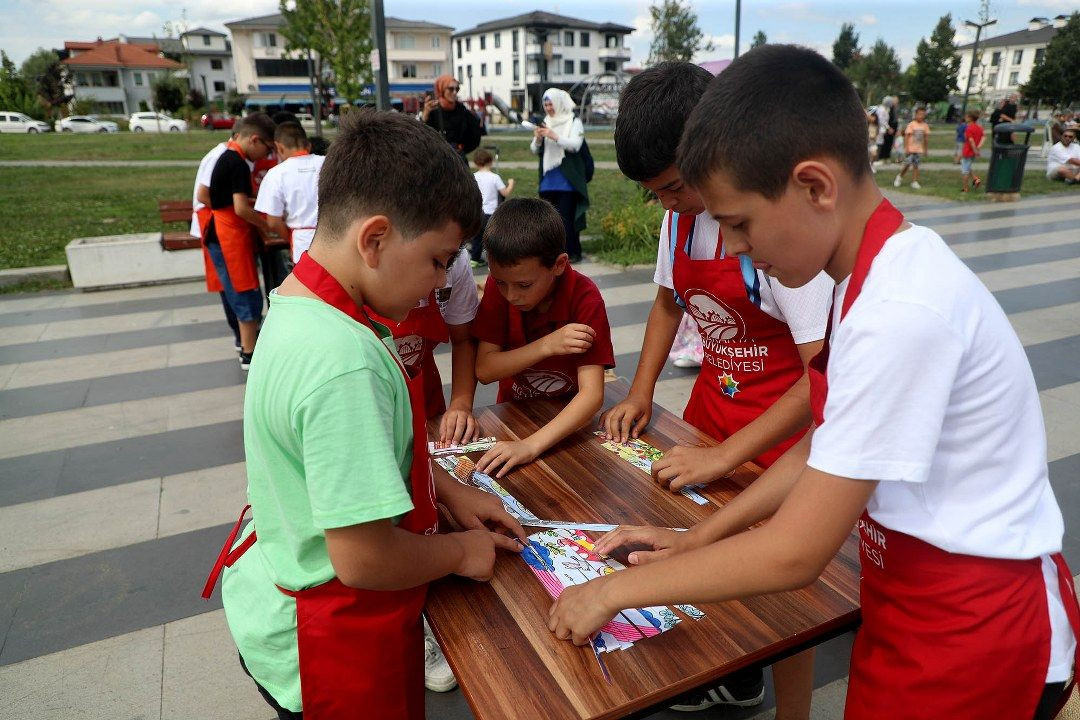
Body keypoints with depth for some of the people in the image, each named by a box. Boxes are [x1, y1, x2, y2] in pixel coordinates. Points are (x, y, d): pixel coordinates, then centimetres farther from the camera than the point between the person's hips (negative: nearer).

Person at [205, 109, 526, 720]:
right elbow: (364, 559, -32)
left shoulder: (298, 307, -5)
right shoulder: (345, 361, -36)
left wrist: (447, 490, 3)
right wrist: (461, 552, -14)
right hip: (330, 645, -8)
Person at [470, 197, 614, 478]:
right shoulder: (499, 285, -15)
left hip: (568, 421, -2)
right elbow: (483, 370, -17)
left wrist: (531, 445, -44)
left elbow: (592, 394, -32)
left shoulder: (584, 298, -25)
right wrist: (546, 345, -30)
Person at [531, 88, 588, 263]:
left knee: (566, 216, -8)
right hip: (548, 179, 5)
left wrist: (554, 137, -23)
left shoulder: (574, 122, 0)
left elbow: (575, 145, -13)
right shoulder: (545, 123, 14)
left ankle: (573, 252, -1)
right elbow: (535, 151, 12)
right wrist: (537, 139, -9)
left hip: (567, 179, -5)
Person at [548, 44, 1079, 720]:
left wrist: (615, 589, -16)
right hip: (911, 591, 7)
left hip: (975, 627, -7)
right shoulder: (878, 272, -2)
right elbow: (827, 445, 5)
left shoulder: (902, 311, -31)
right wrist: (697, 537, 3)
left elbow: (796, 554, -27)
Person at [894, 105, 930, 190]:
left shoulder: (925, 126, 4)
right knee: (907, 164, -5)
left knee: (916, 166, 3)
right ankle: (899, 176, 19)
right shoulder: (911, 124, -7)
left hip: (919, 149, 3)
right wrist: (906, 148, -13)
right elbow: (906, 136, -7)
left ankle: (914, 182, 6)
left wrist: (925, 149, 12)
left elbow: (926, 138, 12)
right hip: (910, 149, -3)